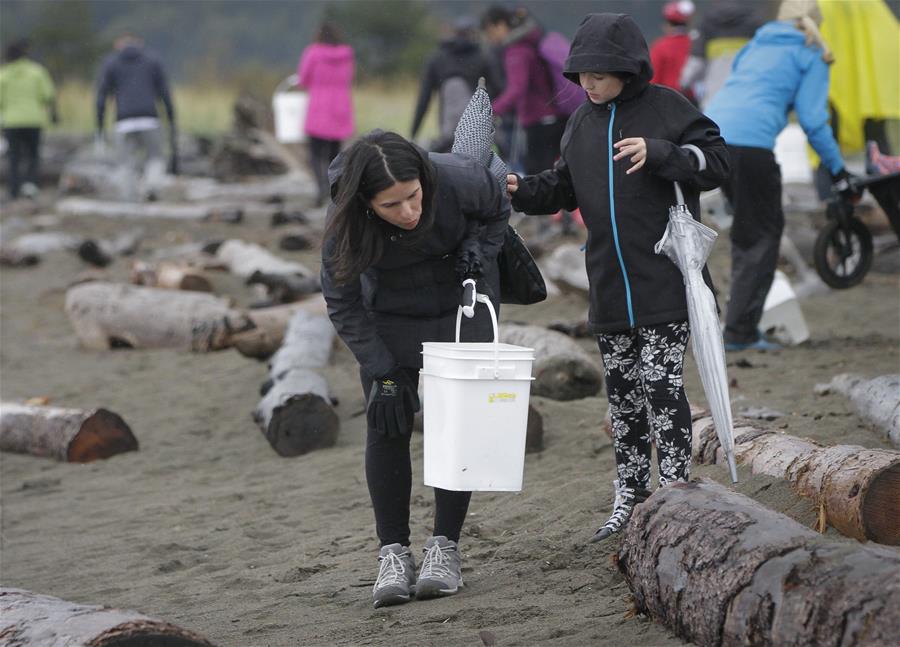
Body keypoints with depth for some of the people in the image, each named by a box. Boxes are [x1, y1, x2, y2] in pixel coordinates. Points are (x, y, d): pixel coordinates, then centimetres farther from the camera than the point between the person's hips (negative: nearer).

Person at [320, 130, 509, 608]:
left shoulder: (458, 179, -31)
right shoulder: (345, 225, -30)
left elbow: (497, 211, -5)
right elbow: (342, 304, -17)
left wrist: (478, 251, -23)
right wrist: (381, 371, -21)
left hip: (462, 304, 0)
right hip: (391, 314, 0)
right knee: (387, 428, -8)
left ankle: (445, 547, 0)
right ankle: (394, 553, -1)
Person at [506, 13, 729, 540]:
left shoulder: (667, 107, -7)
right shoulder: (584, 121, 11)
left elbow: (715, 162, -9)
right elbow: (564, 188, 16)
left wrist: (658, 153, -23)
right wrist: (521, 190, -2)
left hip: (666, 282, -6)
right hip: (611, 288, 6)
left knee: (660, 383, -10)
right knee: (622, 391, 11)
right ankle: (630, 497, 20)